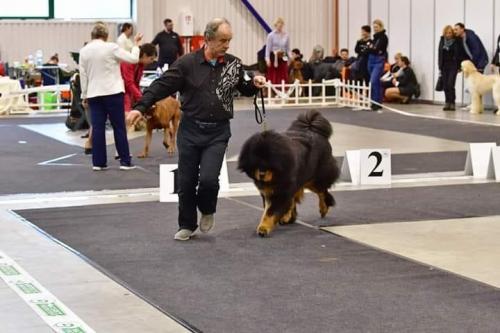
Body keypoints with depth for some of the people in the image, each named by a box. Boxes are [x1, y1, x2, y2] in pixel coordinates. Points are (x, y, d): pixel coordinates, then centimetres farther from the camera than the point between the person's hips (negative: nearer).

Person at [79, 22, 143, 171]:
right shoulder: (111, 48, -8)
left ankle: (98, 162, 4)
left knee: (97, 128, 5)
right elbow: (133, 59, -5)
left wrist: (84, 95, 14)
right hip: (113, 92, -4)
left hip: (93, 94, 4)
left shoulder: (84, 51, 4)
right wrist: (136, 44, 11)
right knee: (119, 127, 3)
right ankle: (125, 161, 5)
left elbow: (83, 75, 7)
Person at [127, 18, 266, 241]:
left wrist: (254, 84, -4)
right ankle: (187, 225, 24)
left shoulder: (234, 64, 2)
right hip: (190, 130, 0)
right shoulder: (187, 63, -8)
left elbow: (244, 88, 19)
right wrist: (140, 107, -19)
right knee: (186, 181, 6)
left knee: (208, 178, -13)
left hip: (218, 132, 0)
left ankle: (207, 211, 20)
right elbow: (162, 86, -10)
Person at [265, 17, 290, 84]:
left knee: (283, 77, 0)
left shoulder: (286, 36, 7)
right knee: (273, 77, -2)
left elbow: (288, 49, 10)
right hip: (273, 58, -3)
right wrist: (267, 59, -14)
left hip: (283, 58, 3)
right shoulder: (271, 35, -3)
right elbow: (268, 48, -5)